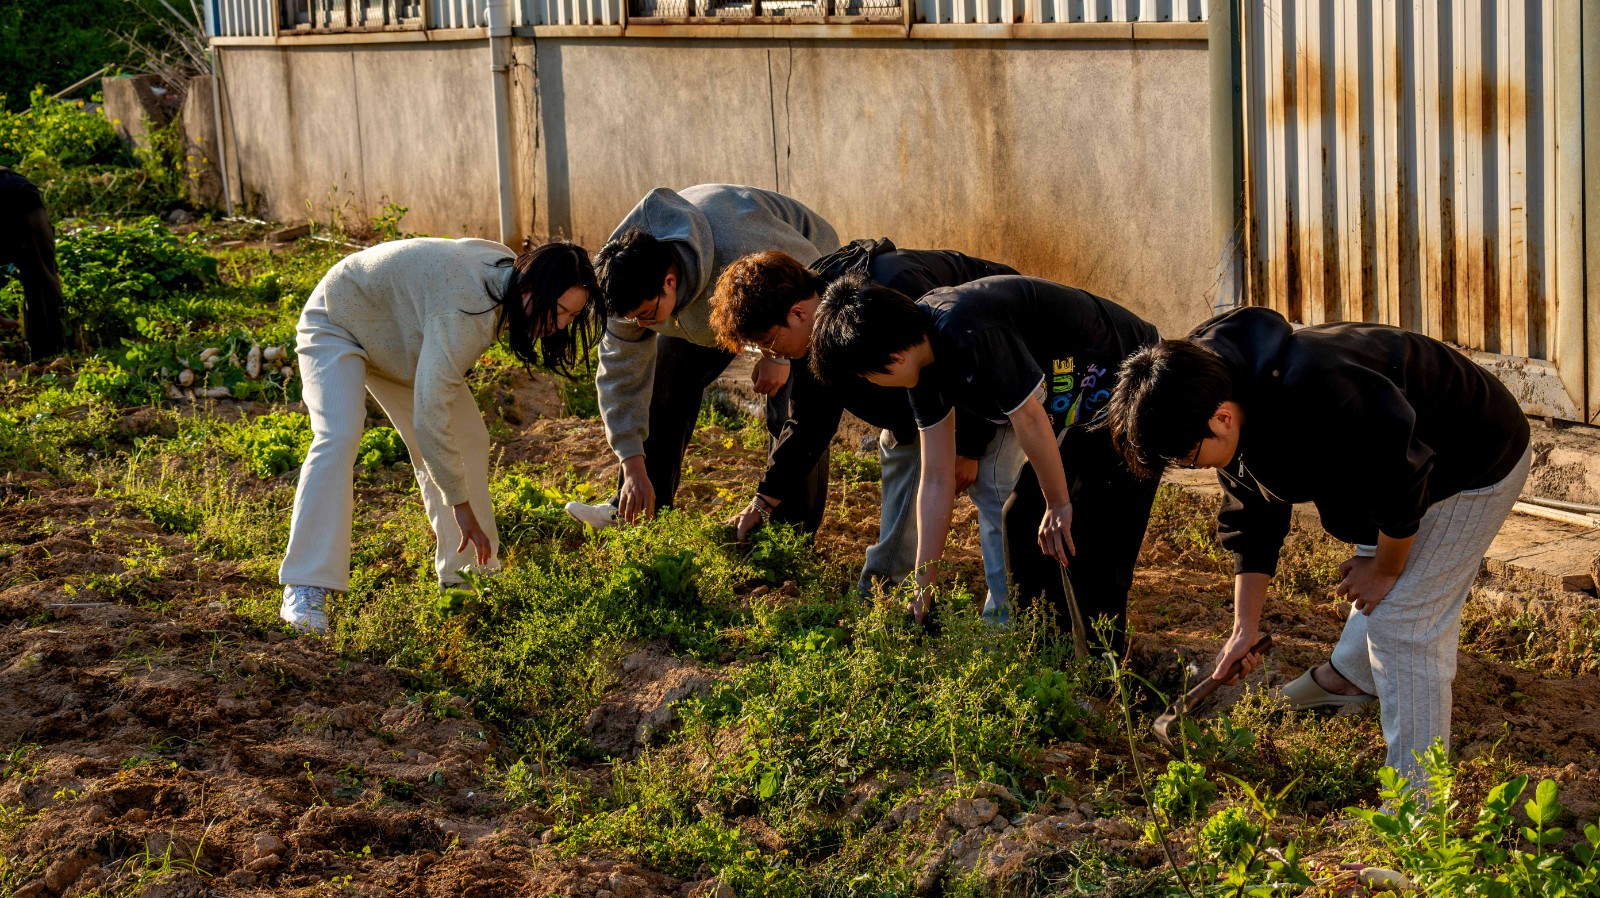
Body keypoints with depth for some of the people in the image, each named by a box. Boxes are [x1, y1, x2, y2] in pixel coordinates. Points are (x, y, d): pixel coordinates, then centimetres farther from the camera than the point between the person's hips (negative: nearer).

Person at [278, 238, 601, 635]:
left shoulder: (509, 272, -13)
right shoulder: (465, 311, -41)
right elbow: (430, 415, -43)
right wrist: (462, 506, -38)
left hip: (393, 333, 9)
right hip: (337, 322, -9)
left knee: (469, 439, 2)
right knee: (338, 438, -29)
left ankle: (464, 575, 8)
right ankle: (304, 592, -32)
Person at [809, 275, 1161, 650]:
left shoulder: (969, 331, -33)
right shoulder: (927, 369, -3)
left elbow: (1030, 419, -27)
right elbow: (936, 481, 0)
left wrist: (1058, 505, -13)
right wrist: (922, 591, 0)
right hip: (1078, 410, 10)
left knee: (1088, 535, -15)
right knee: (1022, 521, 9)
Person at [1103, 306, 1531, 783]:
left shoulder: (1316, 396, -42)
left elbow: (1400, 480, -32)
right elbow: (1251, 522, 1)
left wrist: (1385, 570, -16)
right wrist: (1245, 628, 0)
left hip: (1473, 465, -9)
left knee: (1401, 621, -13)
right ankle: (1351, 675, 58)